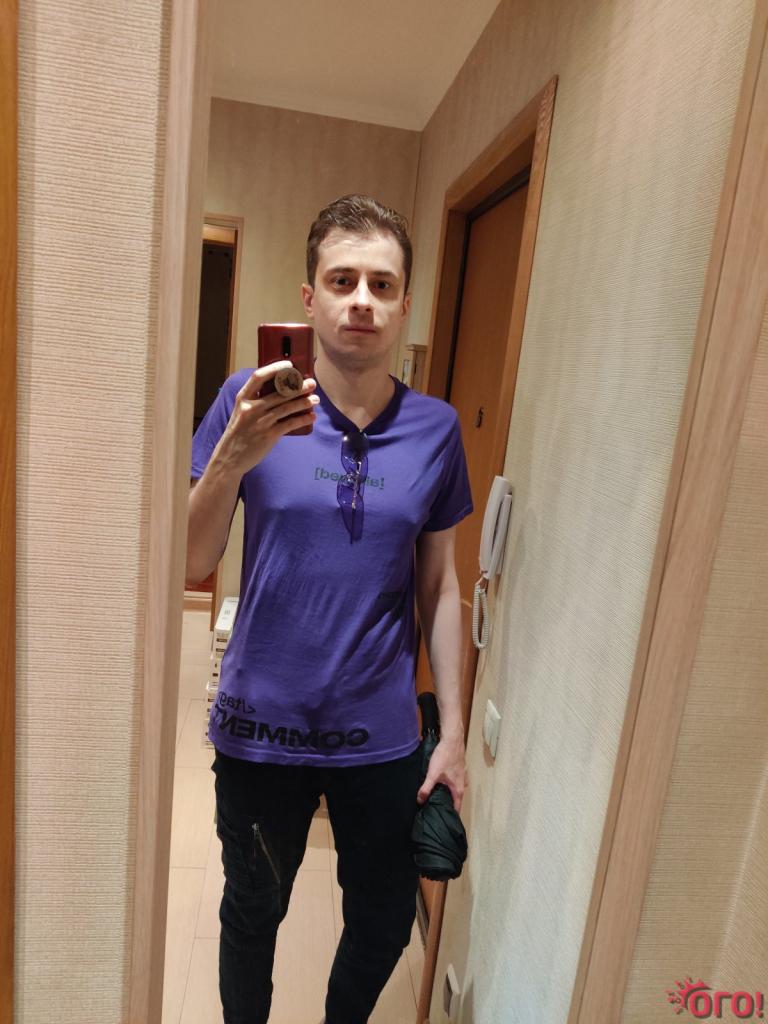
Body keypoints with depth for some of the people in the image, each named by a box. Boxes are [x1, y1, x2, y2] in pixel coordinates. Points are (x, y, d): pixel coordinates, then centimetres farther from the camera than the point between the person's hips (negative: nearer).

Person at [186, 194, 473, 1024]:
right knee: (253, 915, 21)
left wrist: (452, 732, 3)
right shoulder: (250, 401, -9)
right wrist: (235, 456, -27)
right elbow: (191, 567, -10)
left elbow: (438, 586, 2)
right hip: (262, 727, -1)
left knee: (385, 926, 19)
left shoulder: (436, 426, -3)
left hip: (381, 736, 2)